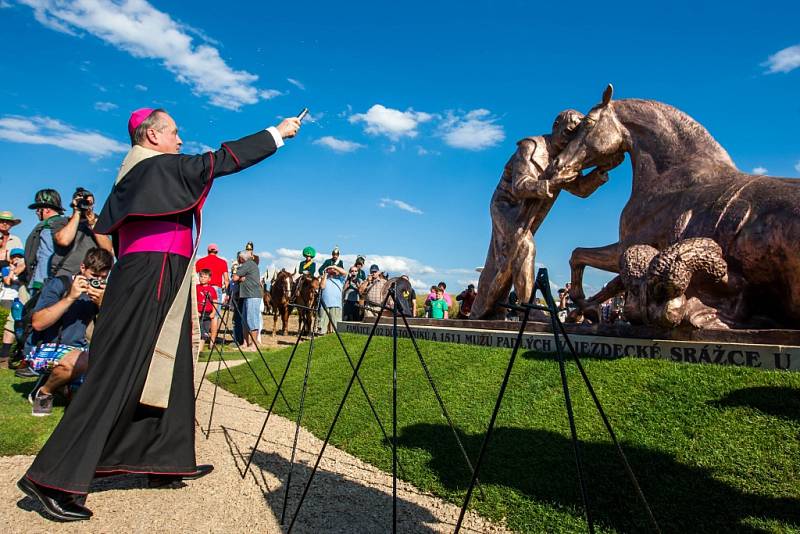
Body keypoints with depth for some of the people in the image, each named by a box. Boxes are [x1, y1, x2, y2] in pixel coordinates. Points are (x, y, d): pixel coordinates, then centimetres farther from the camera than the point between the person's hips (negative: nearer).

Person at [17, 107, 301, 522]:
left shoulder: (134, 173, 20)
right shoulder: (159, 166, -8)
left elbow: (109, 226, 24)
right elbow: (221, 160, -11)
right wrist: (277, 133, -4)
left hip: (146, 282, 10)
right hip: (150, 283, -10)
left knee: (168, 370, 11)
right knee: (117, 377, -8)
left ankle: (167, 459, 19)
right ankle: (53, 479, -1)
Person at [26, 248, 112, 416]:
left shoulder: (101, 291, 2)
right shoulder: (58, 284, -11)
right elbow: (38, 324, -23)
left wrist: (102, 304, -22)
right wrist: (70, 297, -28)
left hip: (76, 348, 6)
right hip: (41, 348, -5)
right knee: (79, 360, -34)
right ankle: (43, 393, -5)